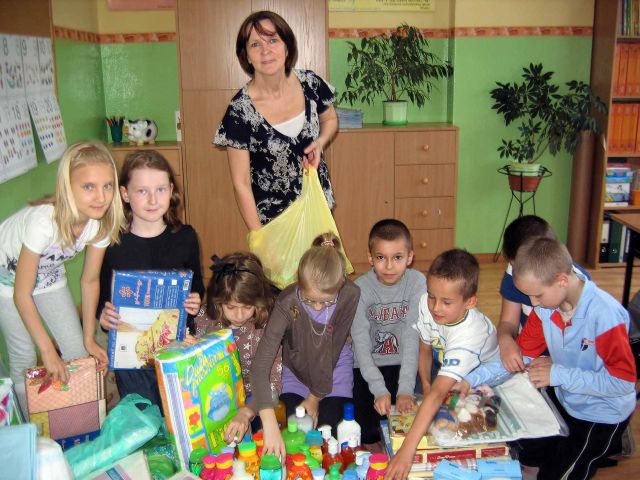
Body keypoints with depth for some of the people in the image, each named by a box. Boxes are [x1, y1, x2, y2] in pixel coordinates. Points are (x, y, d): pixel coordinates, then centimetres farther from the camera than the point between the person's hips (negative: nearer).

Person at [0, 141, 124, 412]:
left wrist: (90, 339, -5)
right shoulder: (43, 221, -40)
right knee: (24, 357, -5)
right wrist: (48, 351, -25)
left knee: (78, 349, 1)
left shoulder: (101, 222, -24)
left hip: (48, 275, 5)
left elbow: (90, 280, -8)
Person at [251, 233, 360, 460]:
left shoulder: (350, 294, -29)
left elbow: (332, 350, -19)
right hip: (296, 371, 0)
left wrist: (316, 397, -10)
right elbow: (260, 365, -40)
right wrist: (270, 425, -49)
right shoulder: (287, 302, -34)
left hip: (334, 370, 1)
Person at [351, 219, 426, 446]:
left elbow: (412, 336, -19)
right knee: (366, 433, -10)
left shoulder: (417, 282, -14)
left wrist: (405, 389, -27)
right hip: (368, 367, 0)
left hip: (403, 364, 1)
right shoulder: (360, 288, -14)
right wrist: (379, 390, -28)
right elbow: (361, 342, -17)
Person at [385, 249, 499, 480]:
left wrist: (408, 449, -57)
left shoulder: (469, 335, -44)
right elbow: (425, 348, -7)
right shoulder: (427, 304, -26)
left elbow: (438, 393, -53)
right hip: (446, 371, 5)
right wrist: (425, 381, -25)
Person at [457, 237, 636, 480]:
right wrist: (471, 380, -17)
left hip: (601, 414, -6)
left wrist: (558, 374, -27)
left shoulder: (605, 315, -31)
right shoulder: (546, 306, -13)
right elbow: (521, 354, -7)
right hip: (563, 399, 6)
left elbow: (624, 381, -27)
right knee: (523, 453, 17)